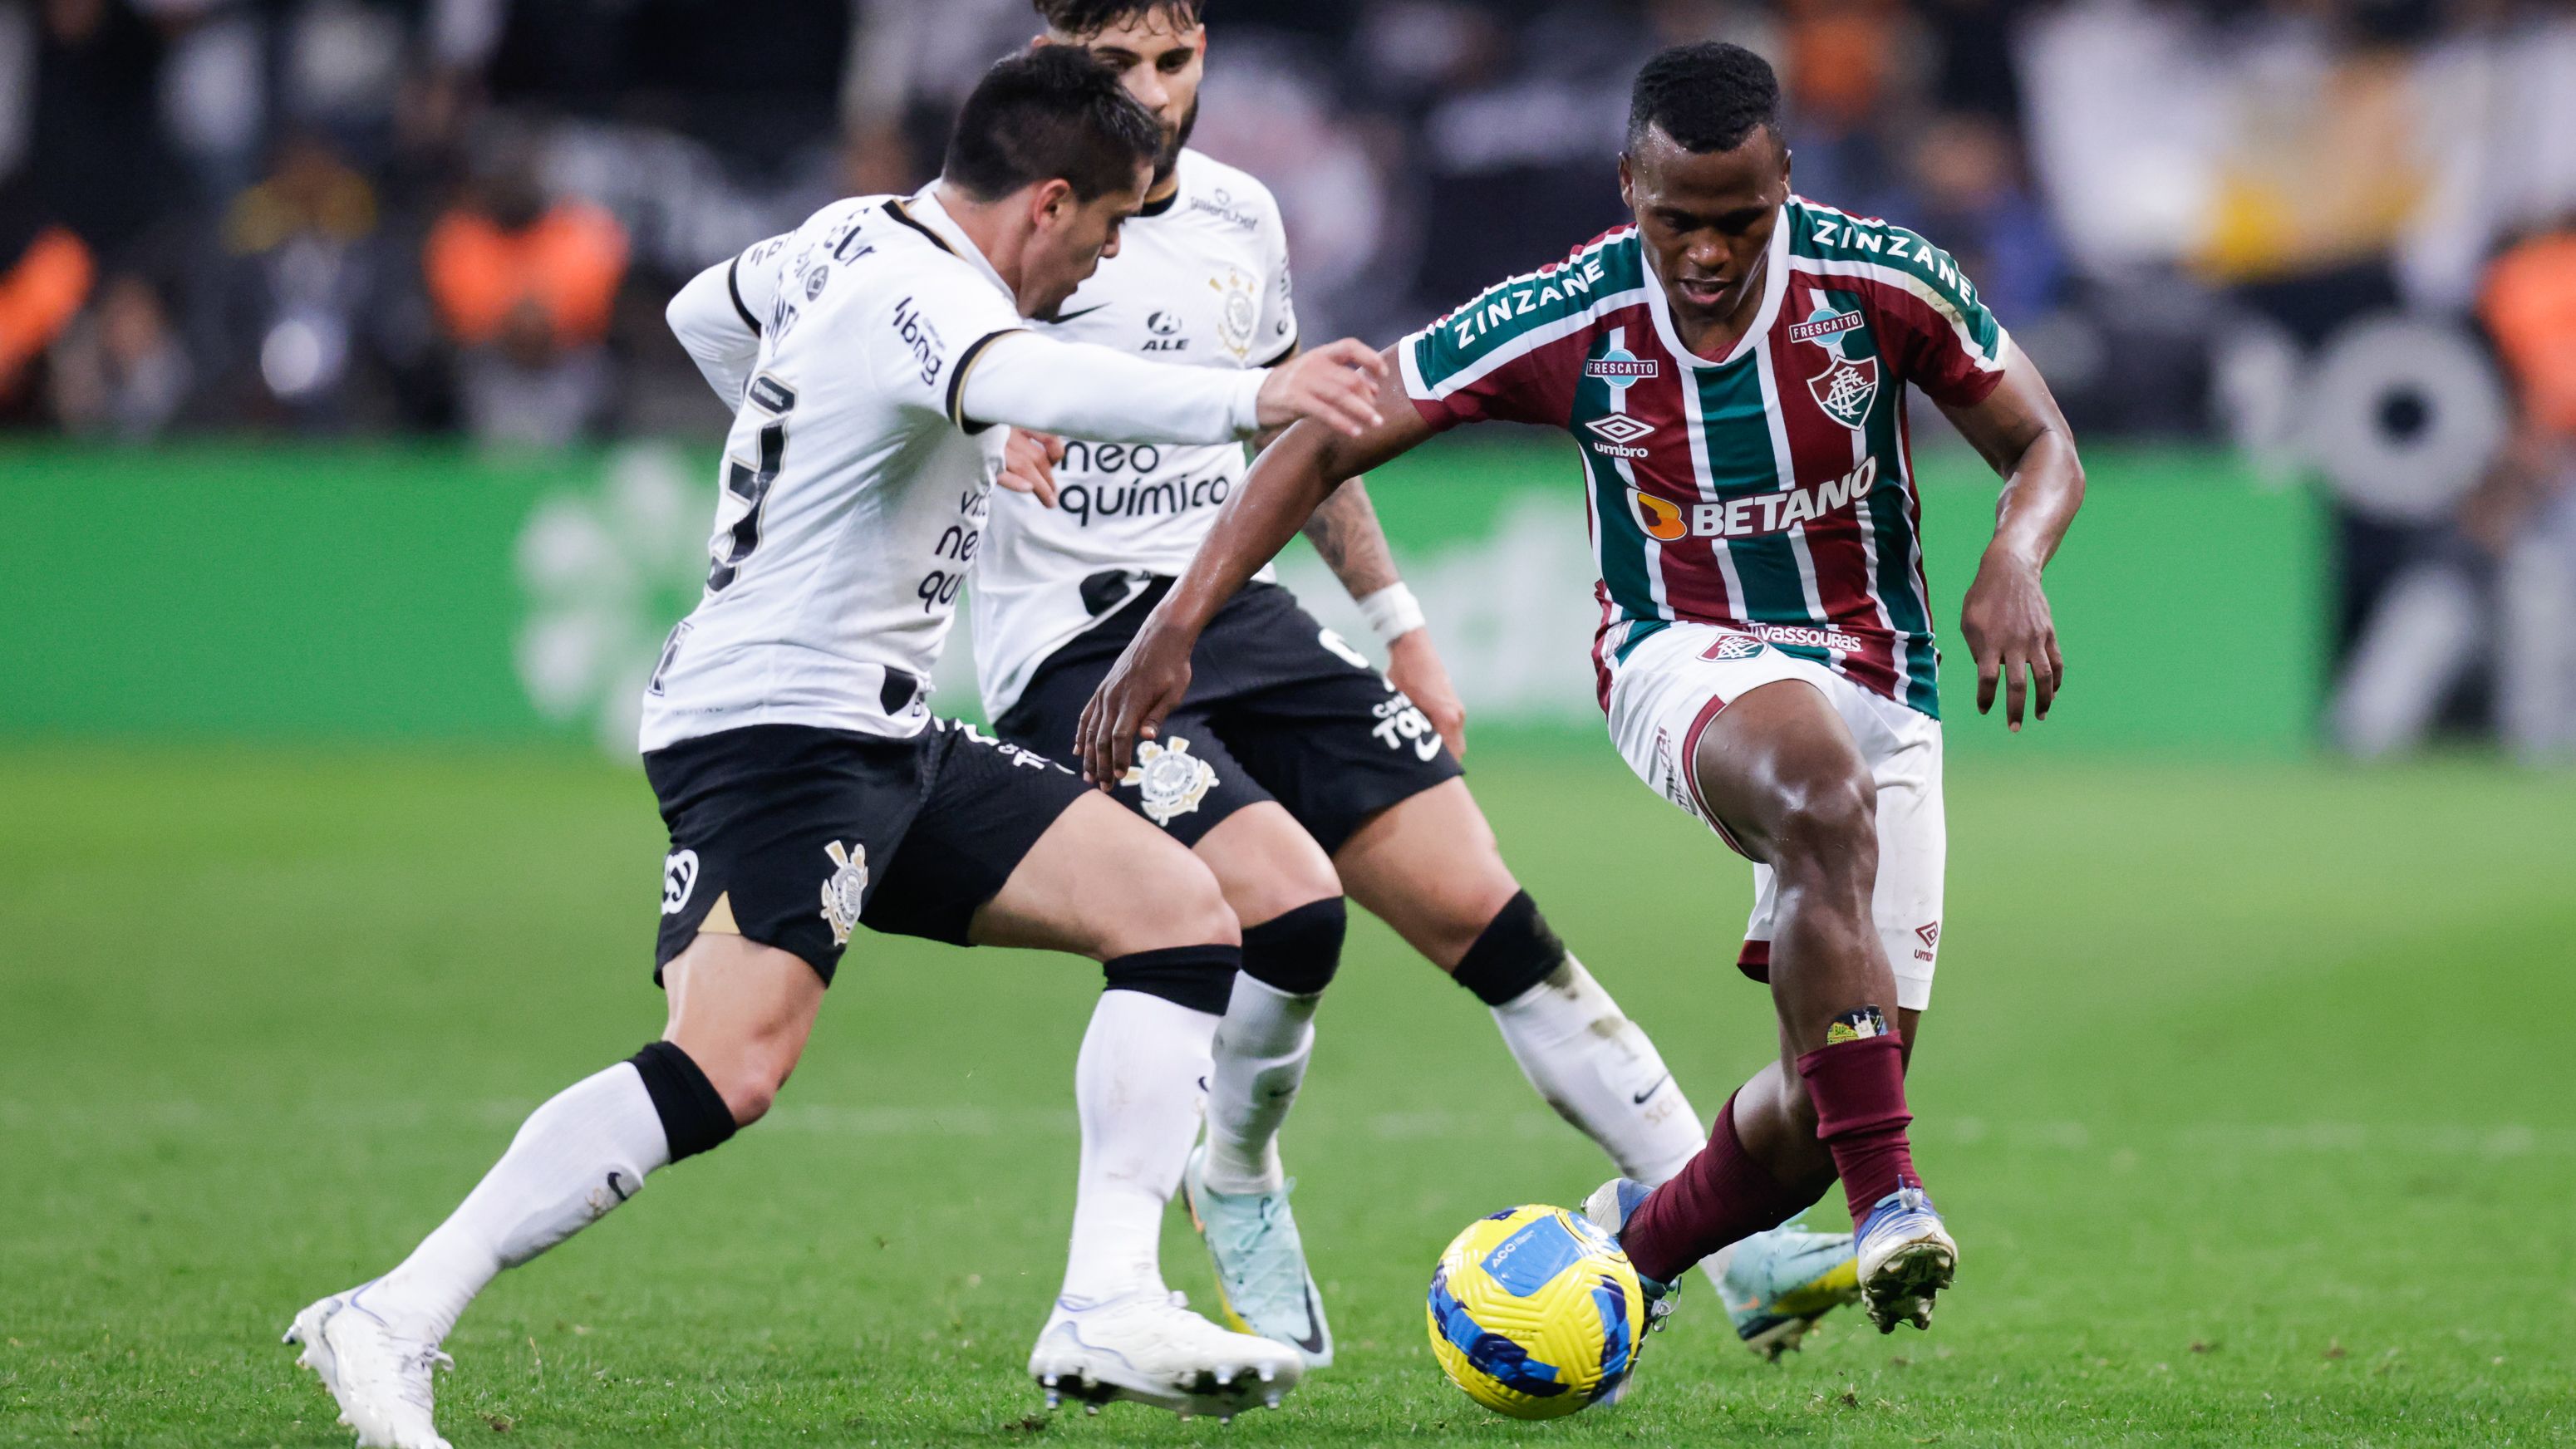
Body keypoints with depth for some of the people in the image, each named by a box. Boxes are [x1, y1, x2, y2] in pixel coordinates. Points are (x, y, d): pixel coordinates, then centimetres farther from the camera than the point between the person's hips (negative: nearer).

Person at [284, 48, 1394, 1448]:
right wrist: (1250, 400, -55)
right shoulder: (920, 292, -19)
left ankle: (1108, 1309, -3)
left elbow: (701, 311, 32)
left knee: (1185, 914, 4)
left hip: (885, 740, 11)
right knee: (733, 1067, -27)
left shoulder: (854, 233, 12)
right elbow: (1028, 380, -43)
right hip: (774, 720, -11)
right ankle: (392, 1323, -21)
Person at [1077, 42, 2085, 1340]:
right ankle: (1887, 1197, -42)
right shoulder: (1564, 321, -14)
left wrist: (2014, 561, -23)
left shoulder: (1881, 281, -12)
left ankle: (1632, 1245, 25)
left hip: (1875, 679, 2)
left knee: (1848, 1080, -6)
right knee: (1823, 793, -40)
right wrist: (1175, 624, -15)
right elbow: (1324, 442, -7)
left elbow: (2044, 449, 0)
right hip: (1683, 658, -2)